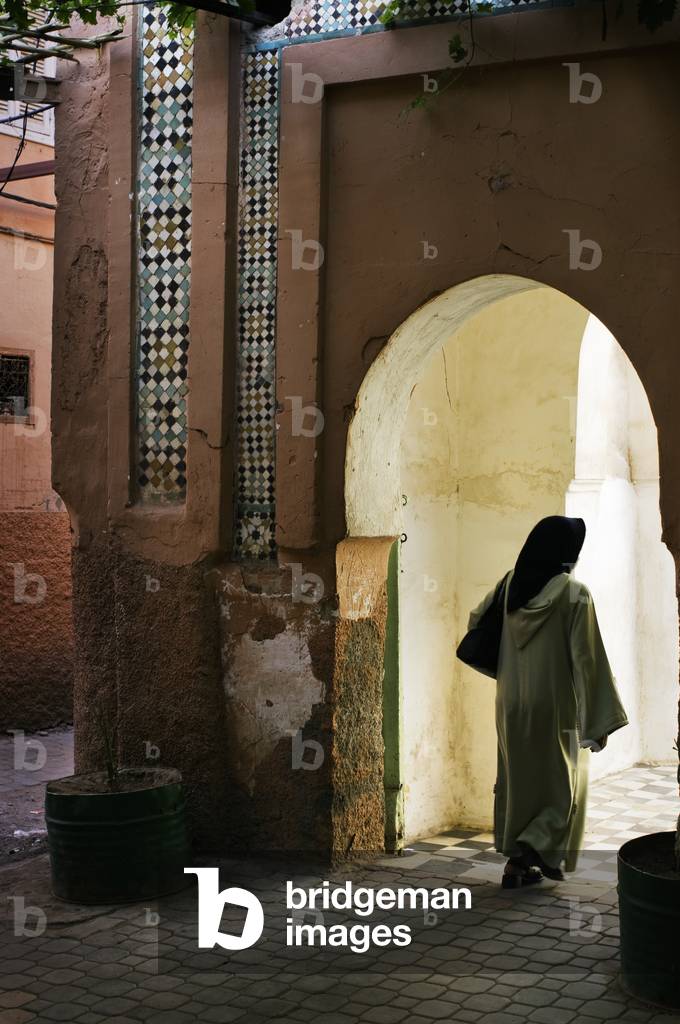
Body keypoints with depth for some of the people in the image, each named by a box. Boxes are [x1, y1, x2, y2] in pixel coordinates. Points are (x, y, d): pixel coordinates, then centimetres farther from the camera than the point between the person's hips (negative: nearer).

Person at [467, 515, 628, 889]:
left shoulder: (510, 584, 0)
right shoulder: (574, 593, -15)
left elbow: (476, 621, 15)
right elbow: (587, 658, -16)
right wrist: (598, 718, -12)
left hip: (513, 703, 5)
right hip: (557, 704, -5)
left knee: (516, 778, 13)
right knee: (560, 782, 10)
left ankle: (516, 861, 14)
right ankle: (534, 846, -5)